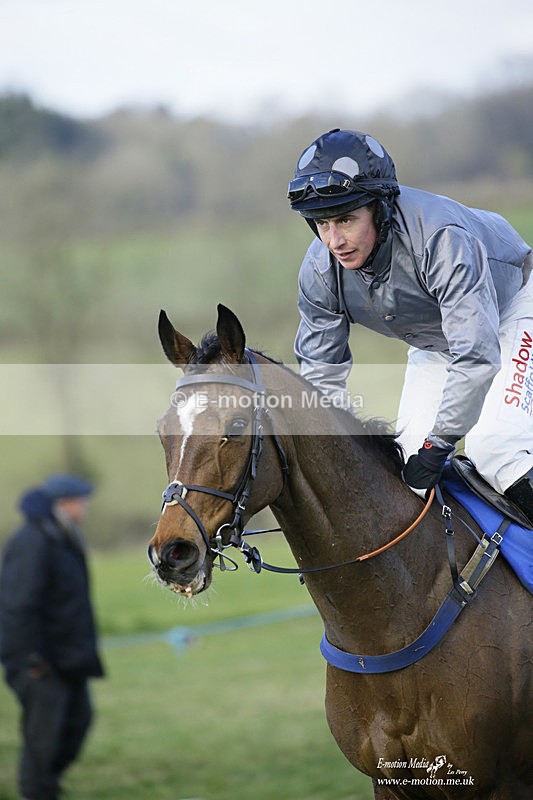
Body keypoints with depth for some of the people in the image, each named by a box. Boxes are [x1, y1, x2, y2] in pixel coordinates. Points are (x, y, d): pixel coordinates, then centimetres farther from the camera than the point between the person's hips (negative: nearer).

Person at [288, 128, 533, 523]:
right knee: (413, 451, -7)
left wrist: (439, 443, -40)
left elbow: (477, 356, -42)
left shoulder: (440, 237, -40)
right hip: (435, 339, 6)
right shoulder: (320, 272, -21)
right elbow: (321, 375, -9)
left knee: (495, 444, -24)